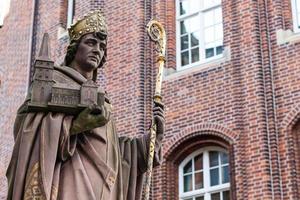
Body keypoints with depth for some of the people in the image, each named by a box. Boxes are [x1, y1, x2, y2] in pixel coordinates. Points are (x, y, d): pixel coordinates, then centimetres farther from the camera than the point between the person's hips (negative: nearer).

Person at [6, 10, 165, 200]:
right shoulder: (54, 80, 11)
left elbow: (115, 154, 24)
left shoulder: (100, 99, 28)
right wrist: (74, 123, -18)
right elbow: (25, 122, -6)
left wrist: (152, 136, 12)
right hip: (68, 182, -6)